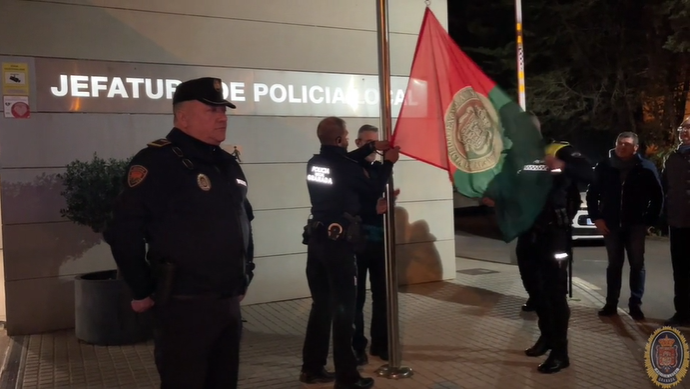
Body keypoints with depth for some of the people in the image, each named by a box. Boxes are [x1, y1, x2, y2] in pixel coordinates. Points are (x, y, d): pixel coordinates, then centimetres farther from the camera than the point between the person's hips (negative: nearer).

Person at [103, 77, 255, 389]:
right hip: (184, 306, -7)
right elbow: (124, 232, -17)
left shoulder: (228, 164, 12)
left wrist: (245, 276, 18)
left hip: (229, 302, 8)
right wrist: (143, 292, -10)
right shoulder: (157, 161, -14)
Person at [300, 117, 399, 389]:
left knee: (321, 305, 16)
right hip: (338, 243, -7)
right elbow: (374, 189, 1)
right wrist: (388, 163, 15)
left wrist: (371, 148, 27)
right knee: (344, 308, 1)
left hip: (316, 240, 7)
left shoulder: (314, 163, 5)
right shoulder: (348, 168, -15)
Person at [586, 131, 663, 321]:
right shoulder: (604, 167, 0)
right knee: (614, 264, 8)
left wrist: (649, 221, -3)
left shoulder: (646, 168, -4)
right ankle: (611, 303, 14)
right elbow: (592, 193, 6)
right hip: (611, 224, 1)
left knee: (637, 264, 5)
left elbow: (657, 197, 1)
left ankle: (635, 304, 14)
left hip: (636, 225, -1)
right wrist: (596, 218, -1)